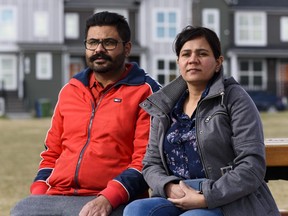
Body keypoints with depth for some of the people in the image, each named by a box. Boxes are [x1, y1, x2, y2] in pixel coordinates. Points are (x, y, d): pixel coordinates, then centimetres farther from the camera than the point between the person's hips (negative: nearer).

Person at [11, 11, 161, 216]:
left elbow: (146, 160, -6)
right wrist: (38, 195, 6)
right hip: (55, 197, 5)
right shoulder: (70, 90, 20)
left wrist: (107, 199, -18)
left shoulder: (145, 92, 3)